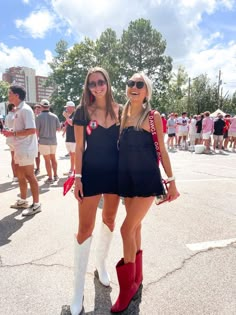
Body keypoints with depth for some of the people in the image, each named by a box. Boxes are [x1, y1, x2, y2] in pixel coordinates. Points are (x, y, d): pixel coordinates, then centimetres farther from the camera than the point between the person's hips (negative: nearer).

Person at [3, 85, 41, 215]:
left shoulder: (25, 109, -15)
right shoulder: (18, 110, 14)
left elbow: (31, 130, -23)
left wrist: (13, 133, -21)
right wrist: (11, 132, 6)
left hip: (26, 149, -10)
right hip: (19, 149, 10)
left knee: (29, 176, -2)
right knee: (20, 175, 17)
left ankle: (36, 204, 8)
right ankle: (23, 201, 30)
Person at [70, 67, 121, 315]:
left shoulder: (119, 110, 3)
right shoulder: (83, 112, -3)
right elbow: (79, 147, -3)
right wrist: (78, 177, -8)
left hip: (115, 172, 3)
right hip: (91, 173, -3)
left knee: (109, 220, 17)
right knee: (85, 229, 0)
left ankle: (101, 264, 42)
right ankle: (78, 288, 16)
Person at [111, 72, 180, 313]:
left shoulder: (153, 116, -3)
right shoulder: (121, 116, 8)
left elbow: (162, 150, -2)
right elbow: (118, 147, 12)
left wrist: (171, 181, -2)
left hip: (147, 179, -4)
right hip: (126, 178, 5)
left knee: (127, 228, -7)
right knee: (135, 227, 15)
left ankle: (127, 286, 14)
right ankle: (136, 277, 34)